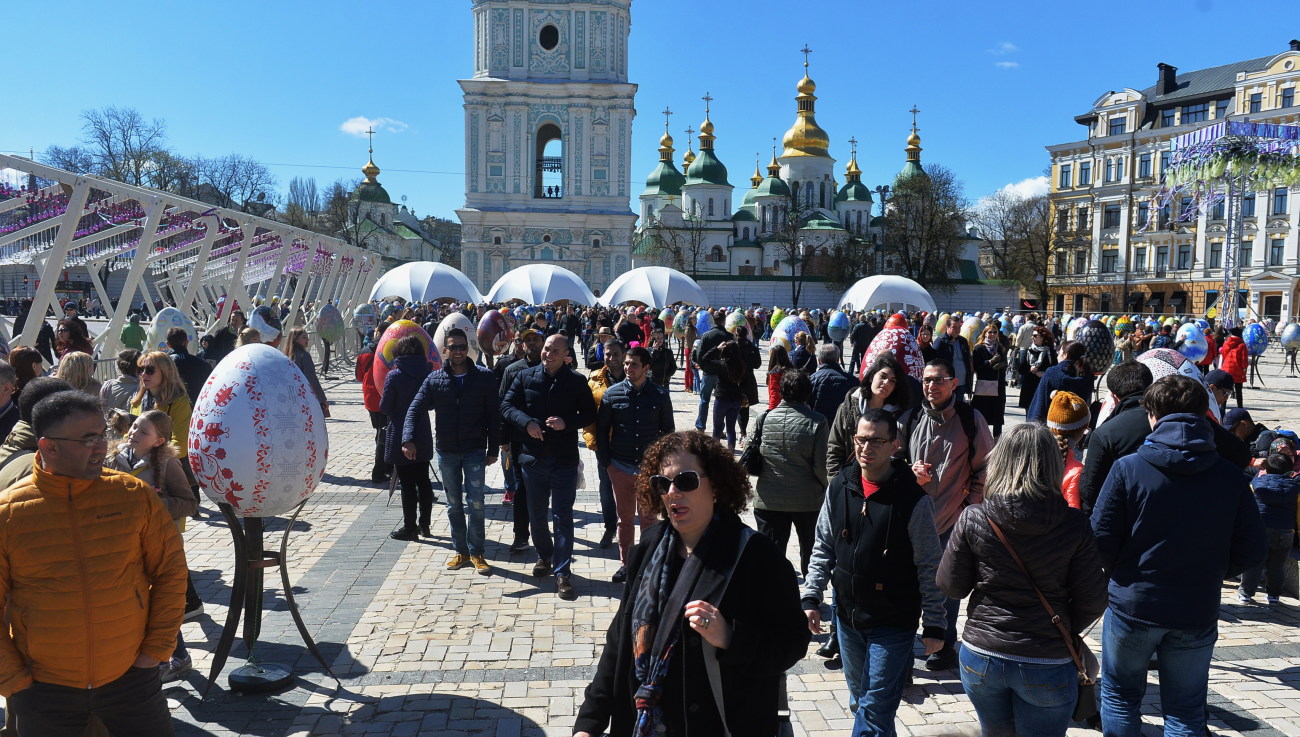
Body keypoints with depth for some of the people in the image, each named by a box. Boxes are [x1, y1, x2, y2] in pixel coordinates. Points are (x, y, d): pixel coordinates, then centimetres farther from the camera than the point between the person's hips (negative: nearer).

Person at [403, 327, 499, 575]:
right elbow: (415, 410, -4)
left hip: (475, 450, -2)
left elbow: (494, 415, -2)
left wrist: (493, 449, -4)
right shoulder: (435, 379, 0)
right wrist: (408, 439, -20)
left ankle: (476, 552, 9)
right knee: (454, 504, 11)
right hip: (446, 452, 2)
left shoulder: (484, 377, -4)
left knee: (475, 502, -5)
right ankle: (461, 551, 24)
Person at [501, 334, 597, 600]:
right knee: (536, 514, 16)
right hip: (532, 457, 3)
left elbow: (589, 414, 2)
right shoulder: (525, 377, 2)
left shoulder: (576, 382, -1)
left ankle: (562, 573, 3)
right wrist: (527, 422, -16)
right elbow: (506, 406, 2)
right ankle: (544, 556, 39)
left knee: (563, 516, -2)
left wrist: (567, 422, -16)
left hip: (564, 459, -2)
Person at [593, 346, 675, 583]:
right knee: (624, 517, 11)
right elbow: (601, 429, 5)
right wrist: (605, 462, 1)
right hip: (620, 466, 1)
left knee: (649, 518, 7)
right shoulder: (612, 393, -1)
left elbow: (668, 430, 6)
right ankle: (625, 563, 24)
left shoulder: (660, 395, -2)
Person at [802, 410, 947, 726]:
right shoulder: (839, 487, -2)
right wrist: (811, 597, 2)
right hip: (847, 616, 5)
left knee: (875, 708, -2)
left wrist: (934, 624, -8)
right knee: (859, 698, 21)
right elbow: (823, 548, 7)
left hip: (894, 624, -5)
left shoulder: (914, 500, -15)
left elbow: (930, 568, -10)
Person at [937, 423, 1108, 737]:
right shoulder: (1074, 525, -13)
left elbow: (951, 586, -5)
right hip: (1046, 664, -1)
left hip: (981, 657, 2)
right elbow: (1092, 601, -7)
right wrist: (1065, 631, 11)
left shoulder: (973, 519, -12)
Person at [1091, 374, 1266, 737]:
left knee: (1120, 697, 18)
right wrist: (1210, 571, 16)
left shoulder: (1128, 468, -15)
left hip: (1133, 606, -2)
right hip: (1198, 612, 2)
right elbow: (1251, 551, -3)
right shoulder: (1230, 477, -6)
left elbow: (1101, 539, -14)